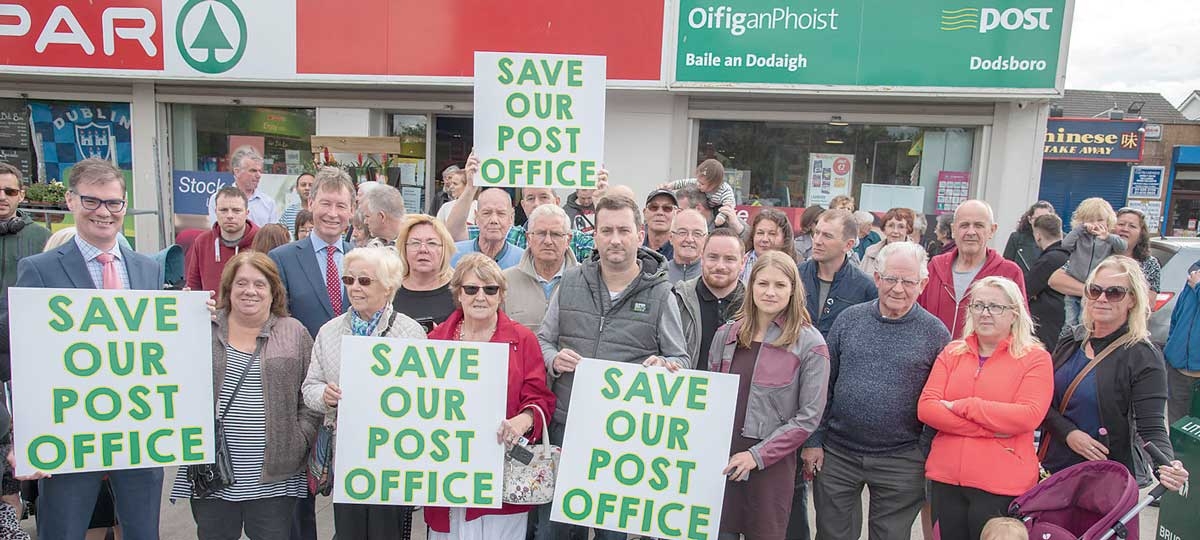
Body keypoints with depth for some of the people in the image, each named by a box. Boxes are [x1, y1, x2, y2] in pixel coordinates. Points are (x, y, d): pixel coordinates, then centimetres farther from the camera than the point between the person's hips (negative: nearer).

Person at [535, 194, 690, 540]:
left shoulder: (659, 294, -1)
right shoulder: (570, 282, 5)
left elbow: (682, 361, 2)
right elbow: (542, 340, 11)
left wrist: (664, 366, -21)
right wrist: (554, 360, -11)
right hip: (565, 424, 2)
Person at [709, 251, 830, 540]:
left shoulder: (809, 343, -6)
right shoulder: (726, 335, 5)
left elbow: (808, 417, -8)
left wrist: (758, 455, -13)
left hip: (771, 465, -3)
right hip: (720, 459, 3)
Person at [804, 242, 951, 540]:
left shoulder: (935, 333, -3)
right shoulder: (849, 319, 1)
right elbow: (823, 384, 4)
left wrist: (927, 456, -1)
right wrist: (813, 441, 1)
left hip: (900, 463, -1)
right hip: (837, 455, 1)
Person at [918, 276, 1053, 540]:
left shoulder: (1035, 358, -1)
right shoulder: (952, 353, 9)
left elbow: (1028, 415, -16)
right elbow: (926, 407, -3)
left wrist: (961, 406, -13)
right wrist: (987, 429, -13)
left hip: (1001, 486, -3)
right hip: (945, 479, 4)